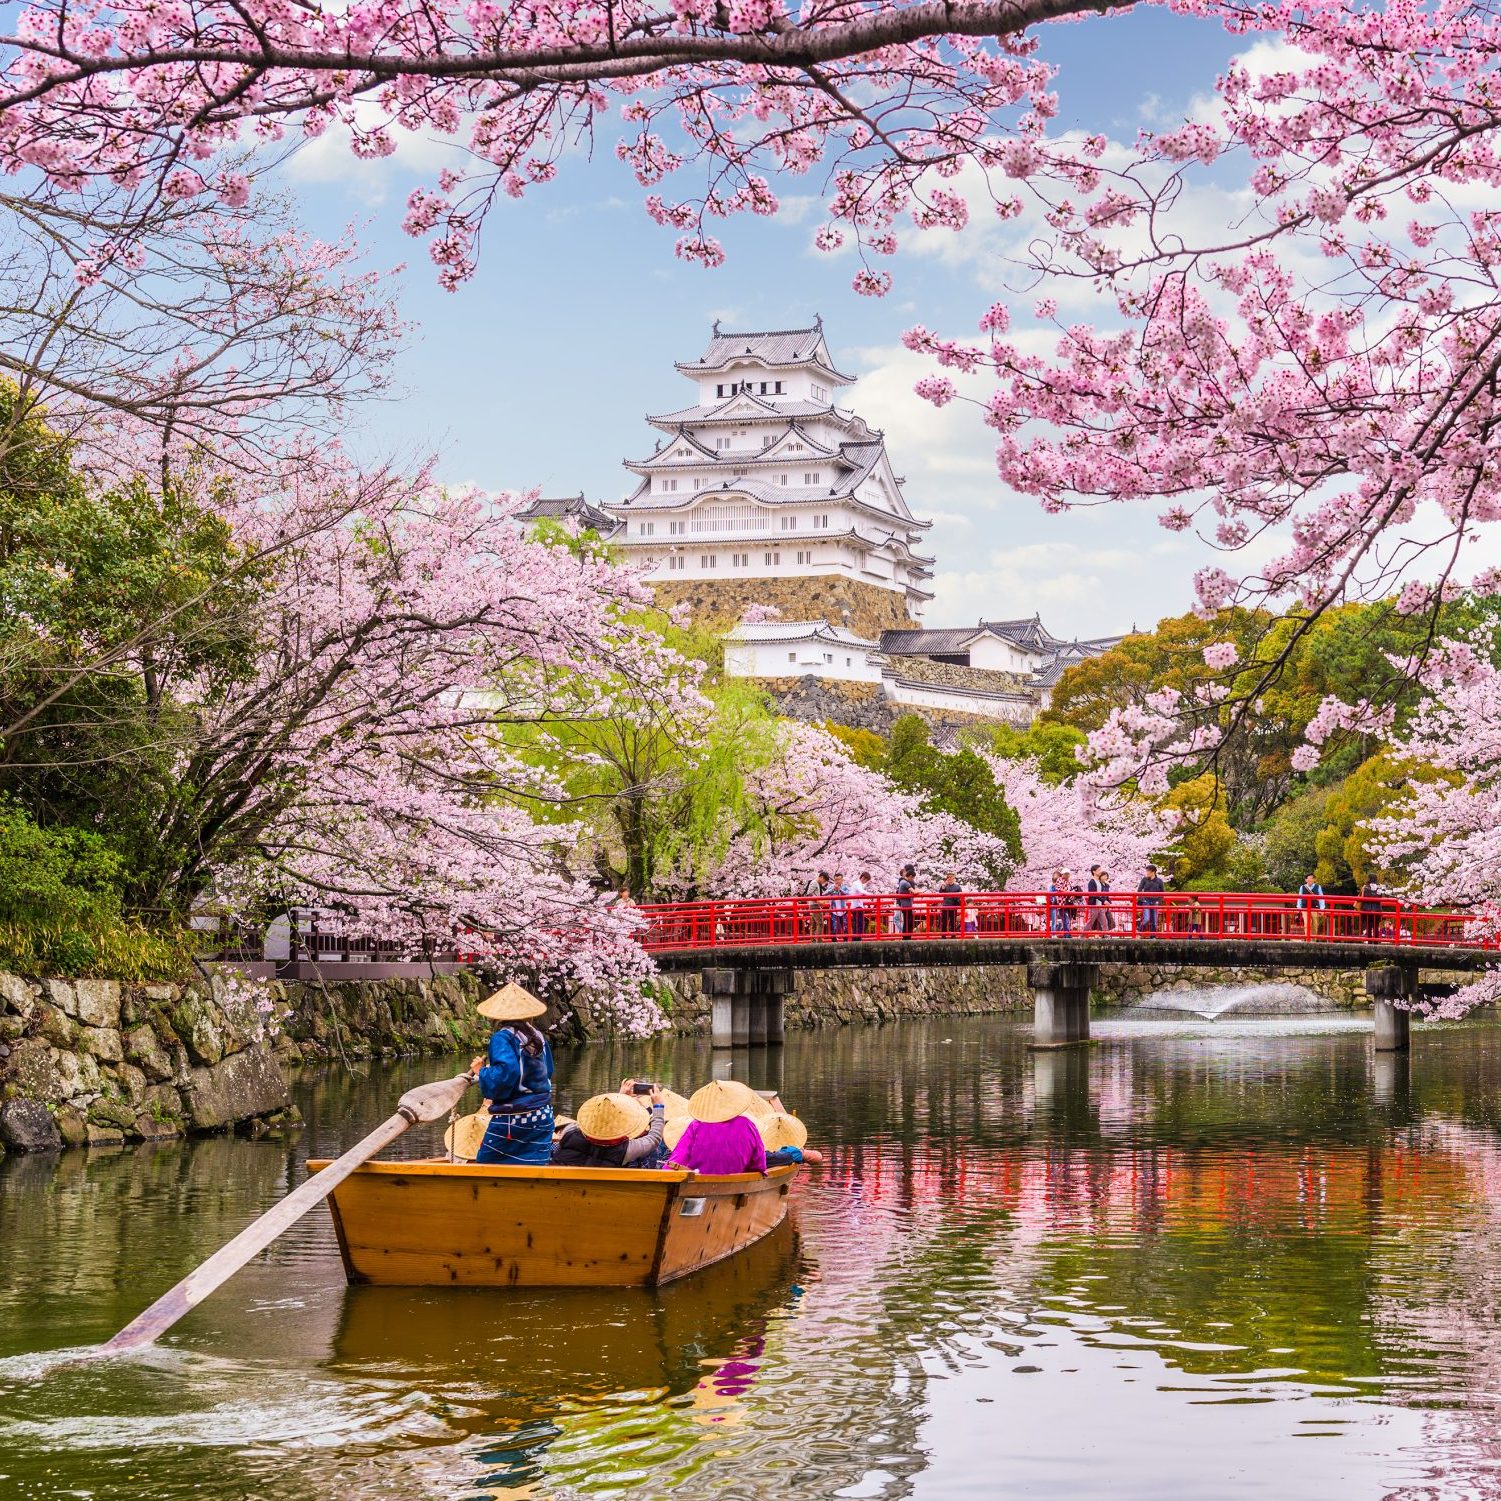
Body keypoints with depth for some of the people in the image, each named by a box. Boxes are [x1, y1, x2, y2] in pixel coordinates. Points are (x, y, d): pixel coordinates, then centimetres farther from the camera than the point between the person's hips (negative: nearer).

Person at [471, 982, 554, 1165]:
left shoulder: (502, 1038, -12)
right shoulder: (538, 1037, 8)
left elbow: (505, 1074, -25)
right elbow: (548, 1073, 18)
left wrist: (482, 1071, -8)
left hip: (511, 1120, -6)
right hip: (543, 1115, 6)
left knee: (486, 1166, 7)